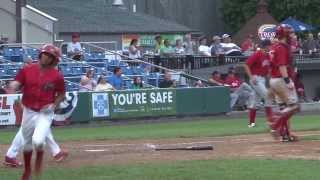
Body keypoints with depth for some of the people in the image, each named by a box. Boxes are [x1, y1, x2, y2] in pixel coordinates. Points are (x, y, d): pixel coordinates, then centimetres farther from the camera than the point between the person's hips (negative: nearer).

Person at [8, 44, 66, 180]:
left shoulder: (57, 76, -4)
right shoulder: (27, 70, -1)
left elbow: (61, 95, 6)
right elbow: (16, 84, -6)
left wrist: (54, 105, -11)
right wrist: (13, 86, -30)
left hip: (45, 114, -3)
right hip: (28, 112, 3)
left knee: (38, 141, -23)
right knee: (27, 143, 15)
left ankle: (39, 158, 12)